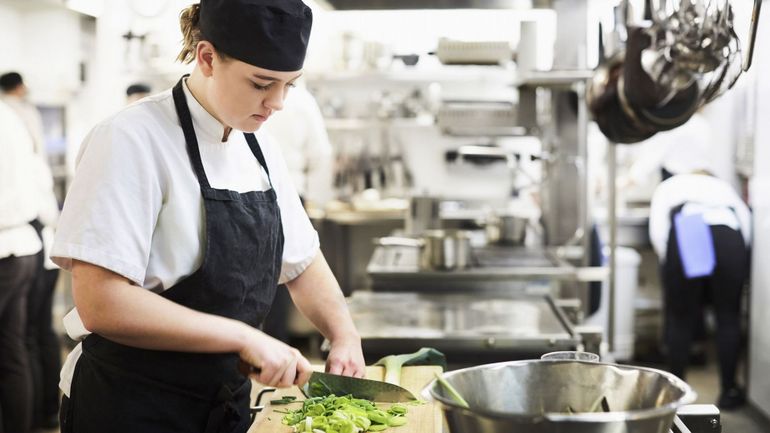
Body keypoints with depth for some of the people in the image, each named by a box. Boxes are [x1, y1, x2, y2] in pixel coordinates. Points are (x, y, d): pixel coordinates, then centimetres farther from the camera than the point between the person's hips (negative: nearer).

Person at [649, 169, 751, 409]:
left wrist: (668, 262, 20)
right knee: (728, 317, 15)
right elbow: (747, 222, 17)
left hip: (684, 237, -1)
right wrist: (739, 259, 24)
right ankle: (729, 392, 24)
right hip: (729, 236, 1)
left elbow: (657, 229, 12)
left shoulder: (669, 186, 32)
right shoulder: (723, 186, 37)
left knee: (680, 318, 13)